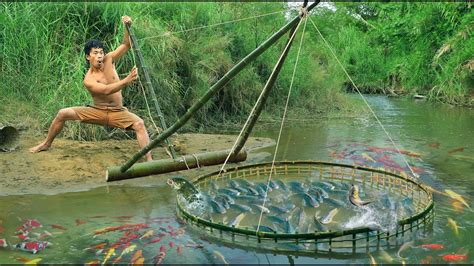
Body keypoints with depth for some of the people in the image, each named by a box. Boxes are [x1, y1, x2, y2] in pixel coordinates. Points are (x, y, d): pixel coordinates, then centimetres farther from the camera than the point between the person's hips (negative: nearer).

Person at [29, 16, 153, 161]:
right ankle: (47, 143, 14)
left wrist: (127, 27, -22)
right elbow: (106, 90, -31)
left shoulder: (108, 60, -4)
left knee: (139, 123, -29)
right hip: (97, 111, -1)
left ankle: (149, 160, -34)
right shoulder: (88, 79, -15)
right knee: (63, 113, -10)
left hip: (118, 113, 1)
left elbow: (126, 44, -3)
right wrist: (127, 80, -42)